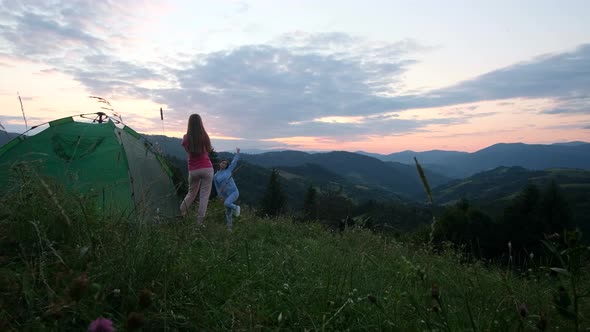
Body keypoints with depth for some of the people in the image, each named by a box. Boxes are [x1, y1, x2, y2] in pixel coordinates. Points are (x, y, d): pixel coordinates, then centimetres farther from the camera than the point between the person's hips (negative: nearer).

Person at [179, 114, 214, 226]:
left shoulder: (186, 138, -2)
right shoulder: (204, 136, -4)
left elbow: (188, 152, 9)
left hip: (193, 170, 2)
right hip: (207, 168, -2)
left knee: (191, 193, 20)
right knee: (204, 195, 2)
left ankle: (180, 214, 18)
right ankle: (199, 222, 1)